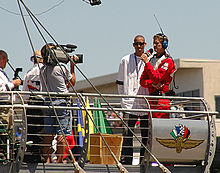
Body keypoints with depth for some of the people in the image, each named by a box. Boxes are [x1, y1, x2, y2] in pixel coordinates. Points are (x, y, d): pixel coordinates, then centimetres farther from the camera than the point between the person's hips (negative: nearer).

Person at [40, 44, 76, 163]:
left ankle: (47, 160, 6)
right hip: (62, 102, -5)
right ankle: (59, 160, -7)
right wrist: (72, 68, 13)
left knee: (49, 134, 7)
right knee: (62, 133, -4)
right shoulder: (62, 67, -6)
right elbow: (72, 82, 5)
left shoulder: (42, 70, 8)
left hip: (47, 102, 5)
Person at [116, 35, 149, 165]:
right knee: (128, 132, -5)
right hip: (130, 103, -1)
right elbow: (120, 82, 17)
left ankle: (145, 158, 7)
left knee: (146, 133, 1)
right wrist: (125, 96, 11)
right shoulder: (126, 61, 10)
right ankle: (126, 158, -3)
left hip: (146, 103, 1)